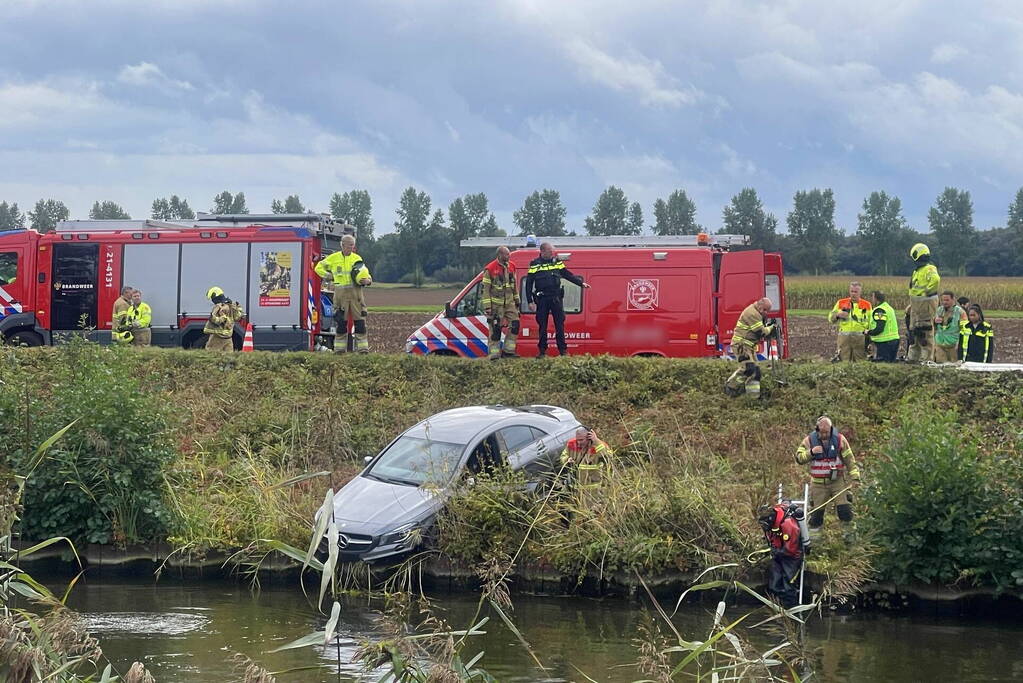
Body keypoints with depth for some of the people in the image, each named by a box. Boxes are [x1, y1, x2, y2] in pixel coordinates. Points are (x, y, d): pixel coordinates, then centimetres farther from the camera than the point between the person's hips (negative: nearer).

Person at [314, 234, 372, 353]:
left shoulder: (357, 258, 10)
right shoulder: (334, 258, 6)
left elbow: (365, 275, 12)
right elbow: (319, 268, 15)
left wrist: (367, 280, -10)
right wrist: (329, 276, 3)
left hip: (355, 291, 1)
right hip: (340, 293, -1)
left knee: (360, 320, -4)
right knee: (341, 321, 1)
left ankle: (362, 347, -1)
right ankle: (340, 347, 8)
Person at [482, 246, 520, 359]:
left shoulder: (511, 266, 6)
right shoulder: (490, 269, -12)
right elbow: (486, 289, -11)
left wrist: (517, 301, 17)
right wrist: (487, 306, -15)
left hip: (509, 302, 6)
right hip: (496, 303, -6)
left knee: (515, 325, -3)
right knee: (495, 329, -4)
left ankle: (508, 351, 3)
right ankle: (494, 353, 1)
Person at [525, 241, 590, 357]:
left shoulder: (557, 262, 8)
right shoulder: (535, 264, 0)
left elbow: (568, 275, 16)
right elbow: (529, 284, 1)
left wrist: (581, 283, 7)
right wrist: (530, 301, -4)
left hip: (556, 298, 2)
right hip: (542, 299, -2)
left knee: (560, 324, 0)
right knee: (542, 326, 3)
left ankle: (563, 350, 4)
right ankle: (542, 351, 10)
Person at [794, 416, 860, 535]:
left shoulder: (839, 439, -1)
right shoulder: (809, 440, -1)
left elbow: (849, 459, 2)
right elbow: (799, 458, -5)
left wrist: (854, 476, -6)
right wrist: (811, 452, -22)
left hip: (838, 481, 0)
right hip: (818, 483, 0)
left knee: (844, 507, -7)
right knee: (817, 509, 3)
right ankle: (814, 529, 20)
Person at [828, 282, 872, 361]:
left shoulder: (867, 305, 10)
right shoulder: (841, 303, 9)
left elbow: (871, 322, 15)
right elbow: (831, 318, 11)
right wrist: (837, 315, -10)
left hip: (860, 337, 0)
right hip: (844, 336, 0)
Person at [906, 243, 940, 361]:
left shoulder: (929, 269, -14)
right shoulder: (917, 270, 18)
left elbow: (935, 279, -34)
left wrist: (927, 291, -23)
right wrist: (911, 304, 21)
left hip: (926, 303, -10)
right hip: (917, 305, 10)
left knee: (925, 331, -8)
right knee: (914, 330, 15)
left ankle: (927, 357, -6)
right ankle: (912, 356, 23)